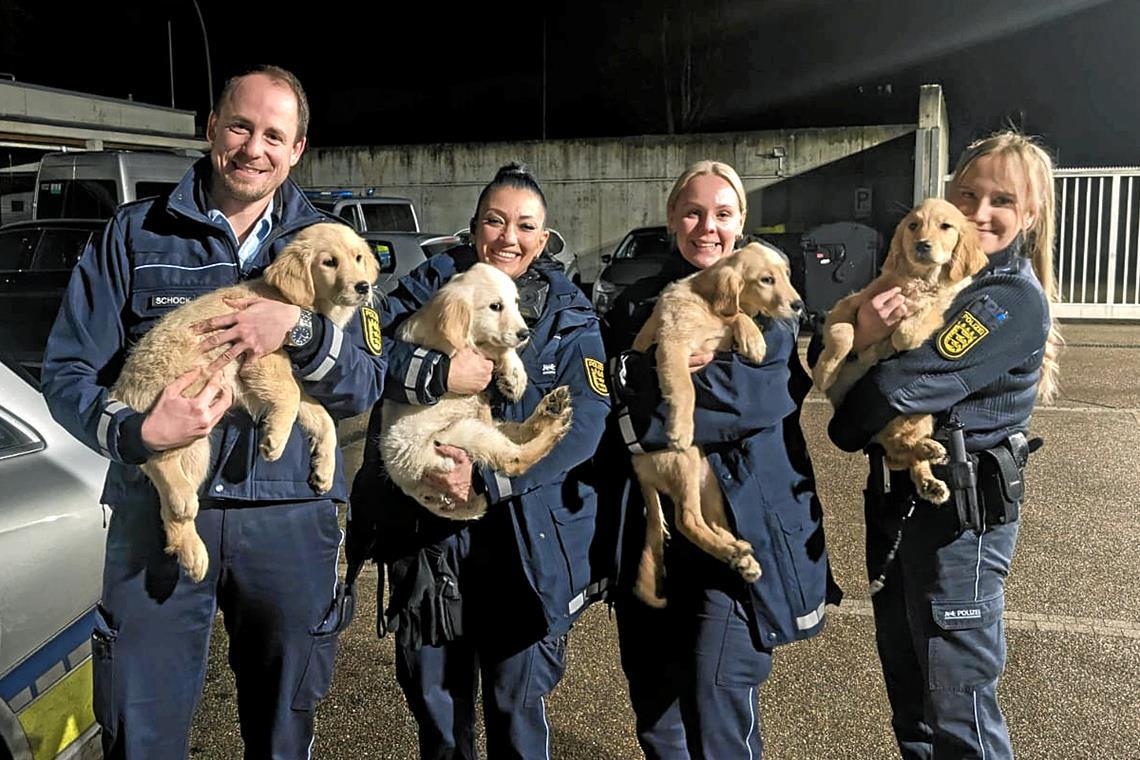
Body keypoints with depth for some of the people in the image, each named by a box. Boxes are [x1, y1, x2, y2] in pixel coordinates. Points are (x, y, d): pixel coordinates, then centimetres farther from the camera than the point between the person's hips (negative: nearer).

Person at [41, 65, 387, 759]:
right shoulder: (136, 234, 4)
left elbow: (366, 389, 0)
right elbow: (68, 373, 0)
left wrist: (299, 331, -18)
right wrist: (140, 432, -20)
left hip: (289, 520, 1)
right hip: (156, 513, -1)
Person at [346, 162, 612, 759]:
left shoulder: (570, 318, 1)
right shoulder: (432, 284, 4)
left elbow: (583, 422, -13)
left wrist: (488, 477, -24)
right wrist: (438, 373, -27)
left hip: (527, 541, -1)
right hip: (425, 529, 1)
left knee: (517, 709, 10)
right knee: (434, 702, 15)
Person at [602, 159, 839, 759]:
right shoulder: (637, 306, 12)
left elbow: (766, 396, -15)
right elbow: (613, 405, 9)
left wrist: (644, 424, -15)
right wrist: (671, 371, -11)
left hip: (740, 523, -3)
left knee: (718, 707, -7)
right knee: (654, 710, 11)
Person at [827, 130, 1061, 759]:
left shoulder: (1014, 299, -16)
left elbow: (900, 387, -24)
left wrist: (847, 425, -5)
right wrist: (859, 338, -20)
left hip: (959, 511, -8)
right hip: (899, 497, 8)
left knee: (955, 706, 2)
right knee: (906, 686, 20)